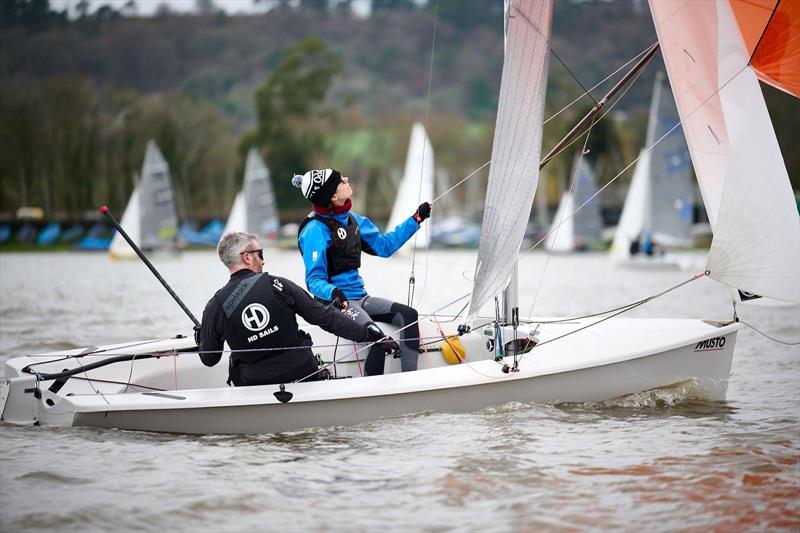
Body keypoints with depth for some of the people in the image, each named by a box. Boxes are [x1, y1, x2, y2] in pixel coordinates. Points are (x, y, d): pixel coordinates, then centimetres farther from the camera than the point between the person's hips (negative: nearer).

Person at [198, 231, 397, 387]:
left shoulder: (215, 306, -7)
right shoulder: (277, 285, -7)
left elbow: (209, 359, 4)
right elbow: (325, 318, -7)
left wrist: (201, 338, 27)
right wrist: (368, 333, 0)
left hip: (257, 385, 1)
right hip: (304, 376, -1)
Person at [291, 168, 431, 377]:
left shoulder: (351, 219, 10)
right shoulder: (315, 230, -16)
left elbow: (383, 245, 19)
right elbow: (314, 280, -17)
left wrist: (416, 219, 16)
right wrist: (333, 293, -39)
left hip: (359, 298, 9)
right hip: (335, 302, -9)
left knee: (408, 315, -8)